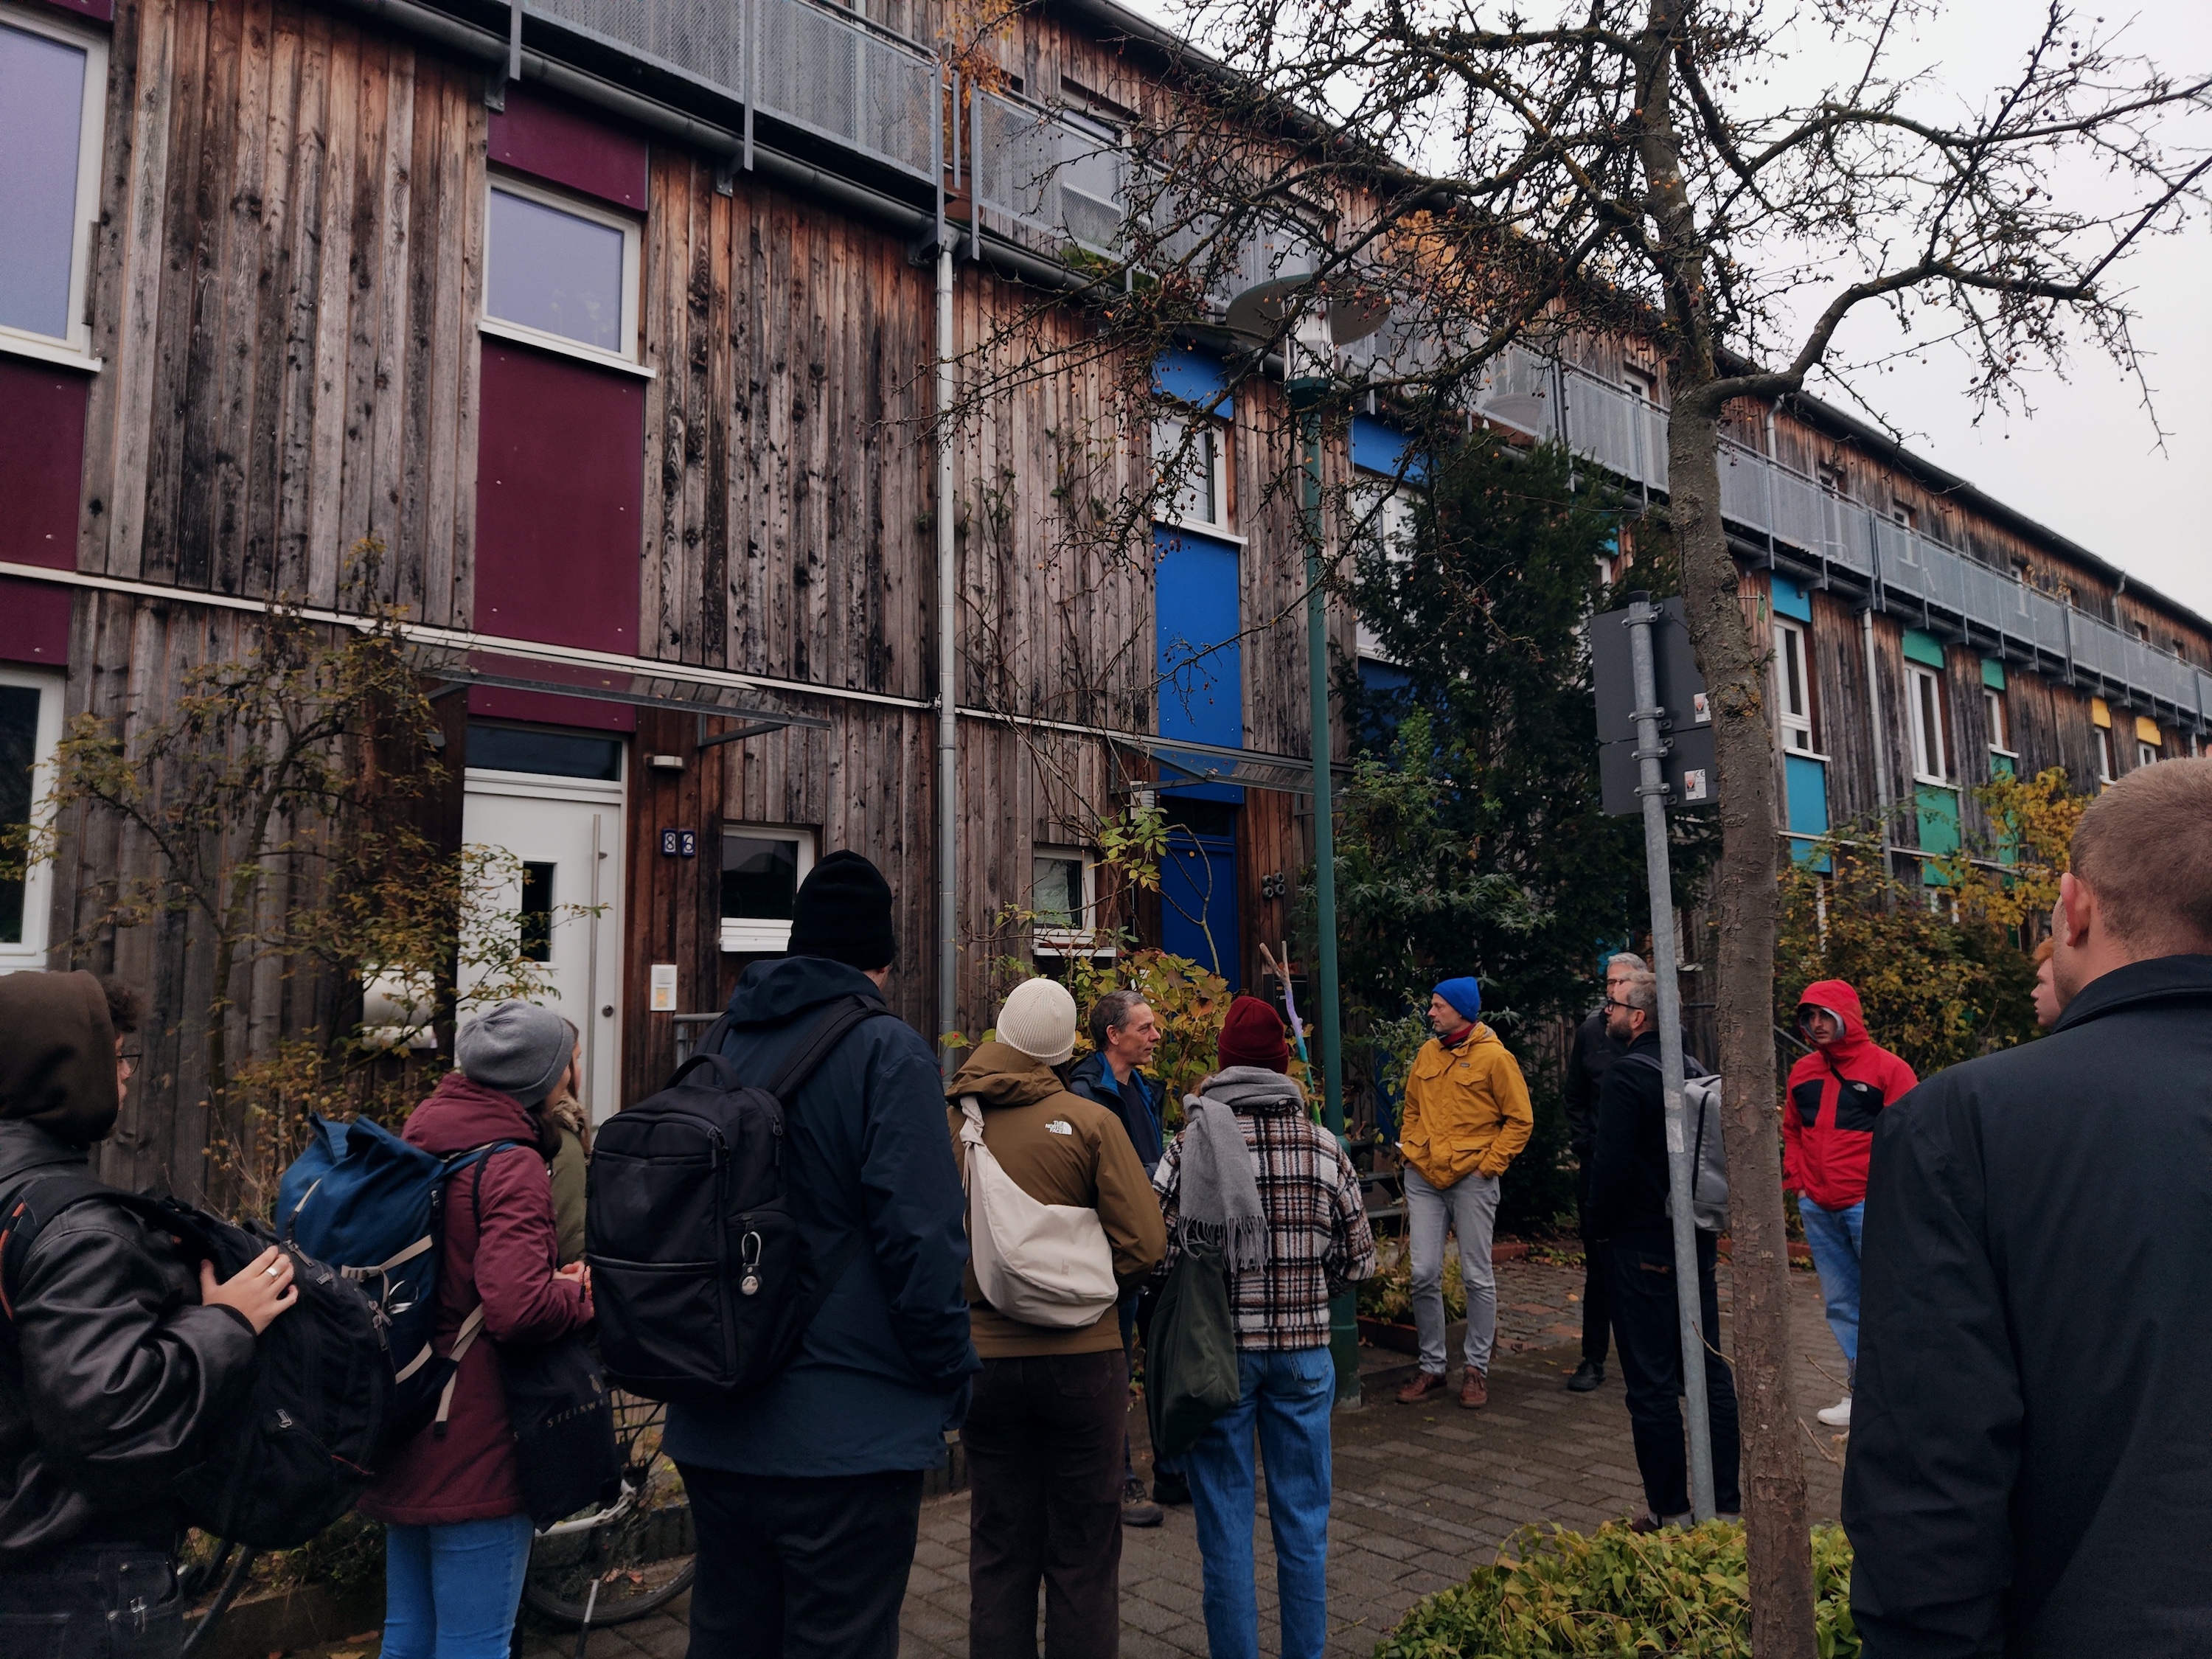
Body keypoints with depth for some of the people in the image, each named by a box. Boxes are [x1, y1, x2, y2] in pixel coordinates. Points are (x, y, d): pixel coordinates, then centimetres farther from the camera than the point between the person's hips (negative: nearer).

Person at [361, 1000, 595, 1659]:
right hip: (477, 1449, -9)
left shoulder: (417, 1147, 7)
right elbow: (519, 1308, -31)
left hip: (405, 1439, 9)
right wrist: (581, 1293, -12)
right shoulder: (511, 1164, -19)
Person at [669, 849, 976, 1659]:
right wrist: (947, 1378, -7)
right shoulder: (885, 1051, -14)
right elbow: (921, 1232, -20)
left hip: (714, 1430, 7)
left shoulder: (722, 1045, 8)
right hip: (848, 1433, -7)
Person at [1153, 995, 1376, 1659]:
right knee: (1303, 1517, 16)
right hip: (1304, 1349, 2)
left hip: (1217, 1349, -2)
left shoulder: (1189, 1145, -10)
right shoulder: (1325, 1148, -2)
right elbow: (1357, 1260, 2)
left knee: (1225, 1520, 10)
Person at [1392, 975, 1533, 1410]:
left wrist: (1489, 1164, -9)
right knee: (1424, 1276, 4)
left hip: (1471, 1180, -5)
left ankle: (1477, 1368, 17)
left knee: (1477, 1277, 5)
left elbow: (1520, 1120, -4)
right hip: (1423, 1178, 5)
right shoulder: (1427, 1053, 10)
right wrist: (1409, 1148, 9)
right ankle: (1431, 1367, 16)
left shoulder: (1494, 1057, -7)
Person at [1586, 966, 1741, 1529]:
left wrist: (1601, 1225, -5)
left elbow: (1612, 1164, -20)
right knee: (1708, 1368, 15)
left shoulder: (1626, 1076, -18)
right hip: (1697, 1238, 8)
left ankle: (1670, 1510, 10)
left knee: (1651, 1382, 2)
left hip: (1642, 1248, -8)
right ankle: (1727, 1500, 23)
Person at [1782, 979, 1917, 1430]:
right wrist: (1796, 1180, 11)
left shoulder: (1886, 1067, -6)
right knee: (1841, 1305, 12)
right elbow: (1792, 1131, 20)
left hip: (1867, 1206, -6)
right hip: (1817, 1209, 6)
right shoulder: (1802, 1071, 11)